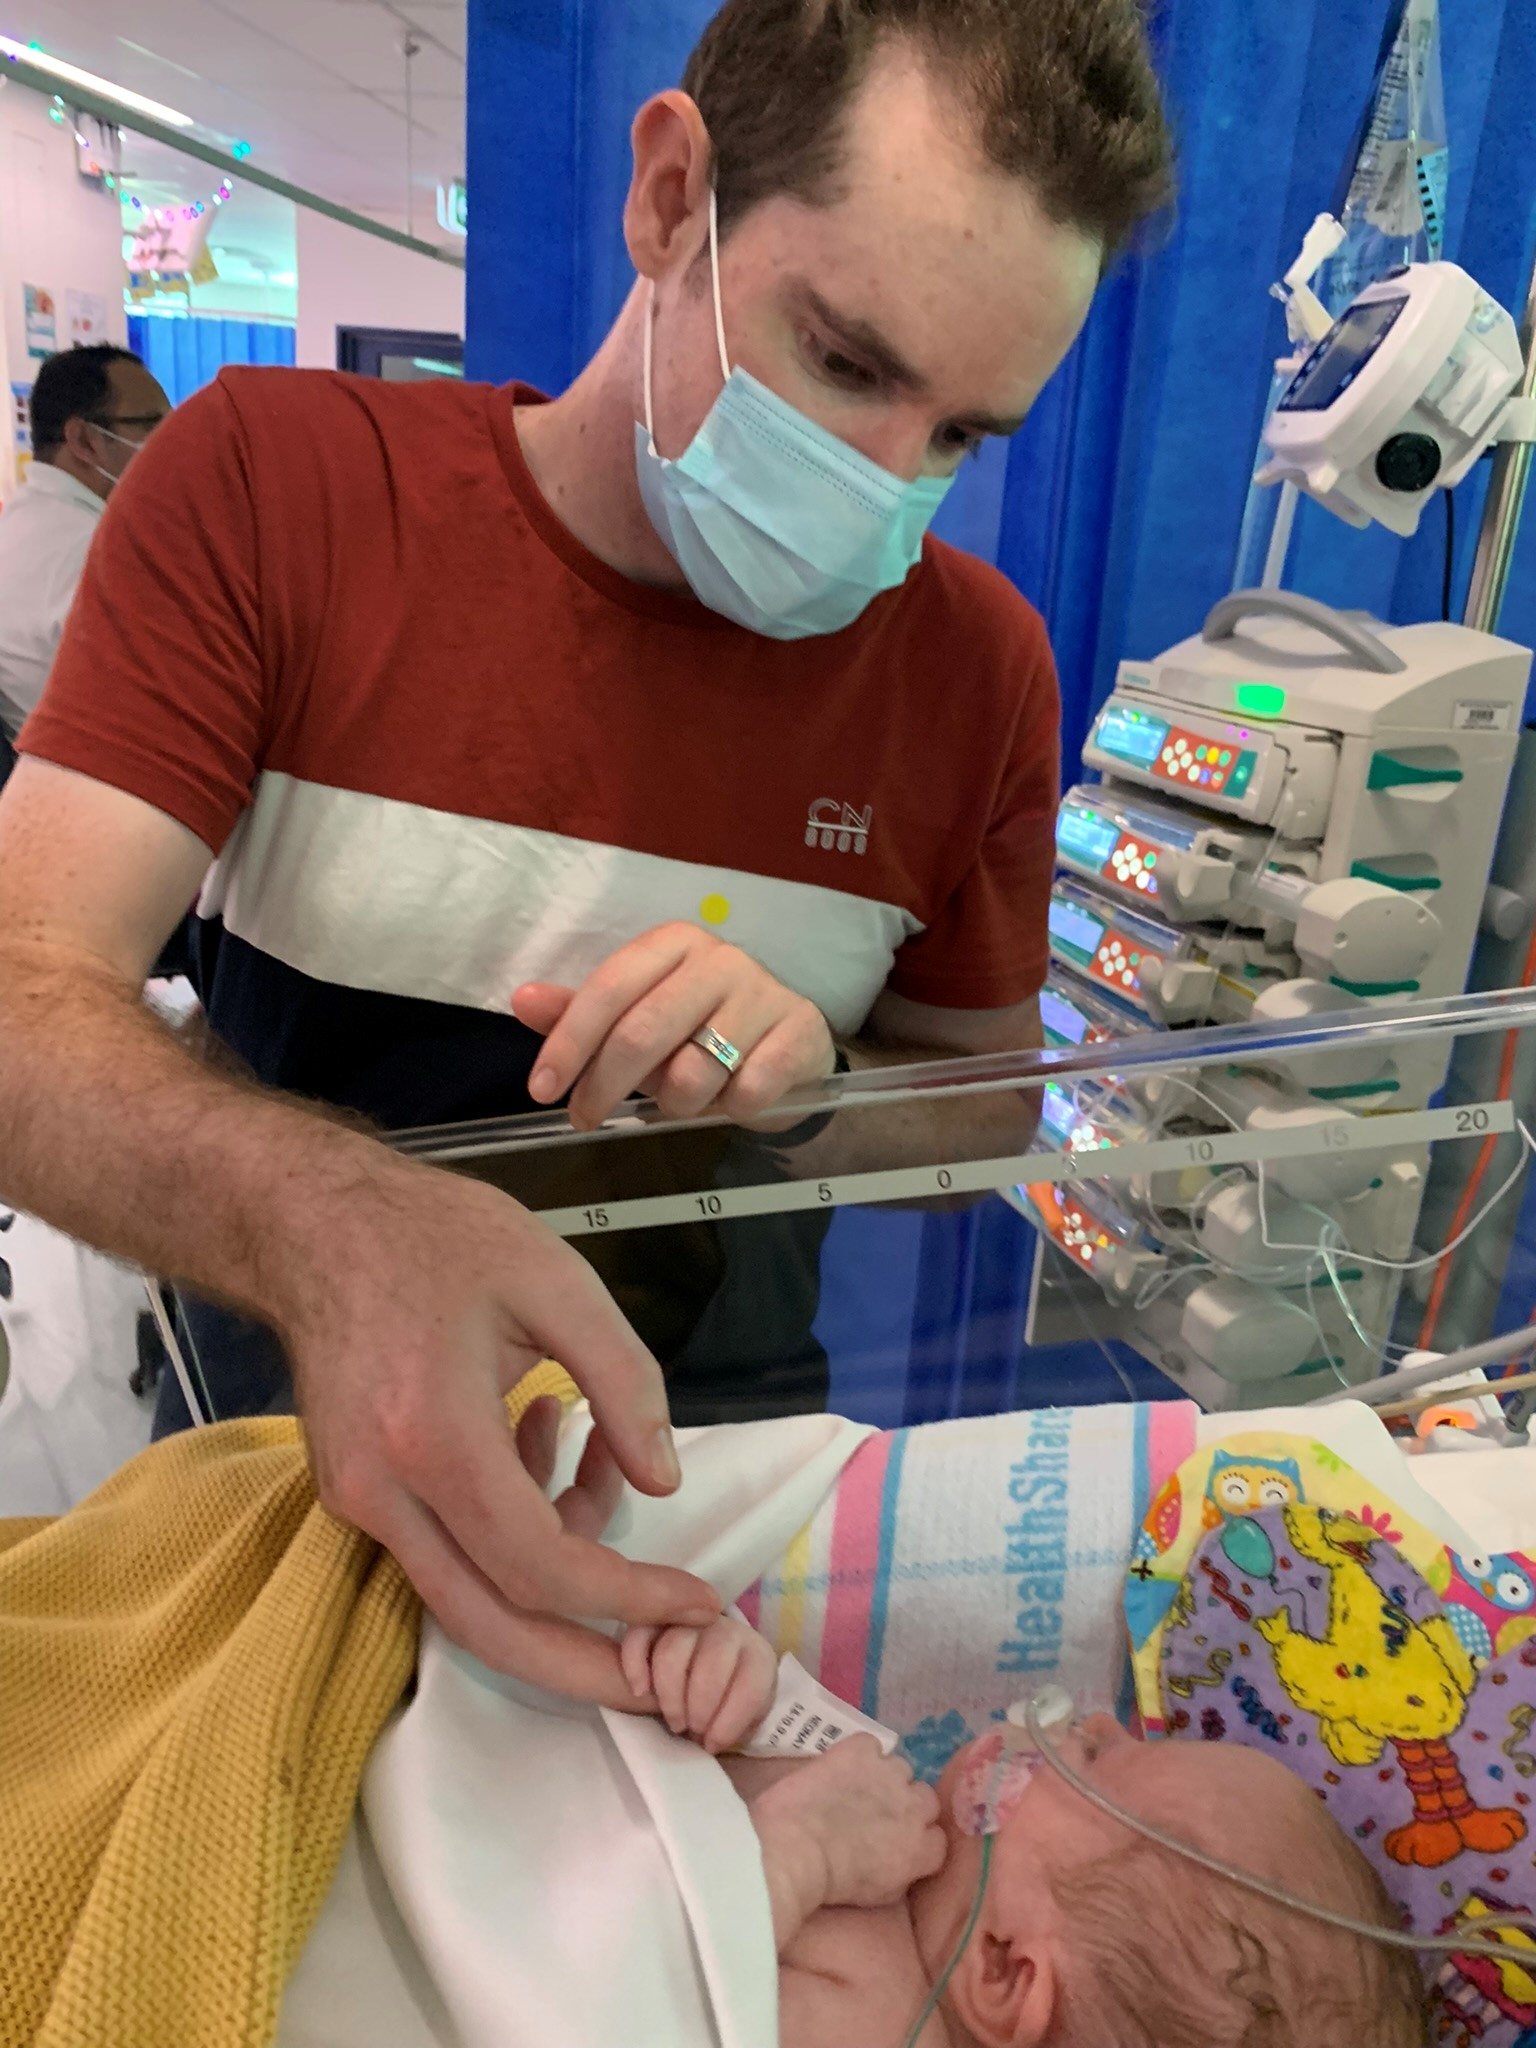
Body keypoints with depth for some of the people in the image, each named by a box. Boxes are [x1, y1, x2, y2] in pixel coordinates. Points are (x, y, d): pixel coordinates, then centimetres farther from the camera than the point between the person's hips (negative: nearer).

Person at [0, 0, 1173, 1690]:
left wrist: (817, 1082, -20)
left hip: (688, 1424, 1)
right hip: (292, 1395, 0)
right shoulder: (268, 485, -10)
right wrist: (328, 1217, -39)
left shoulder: (978, 660, -6)